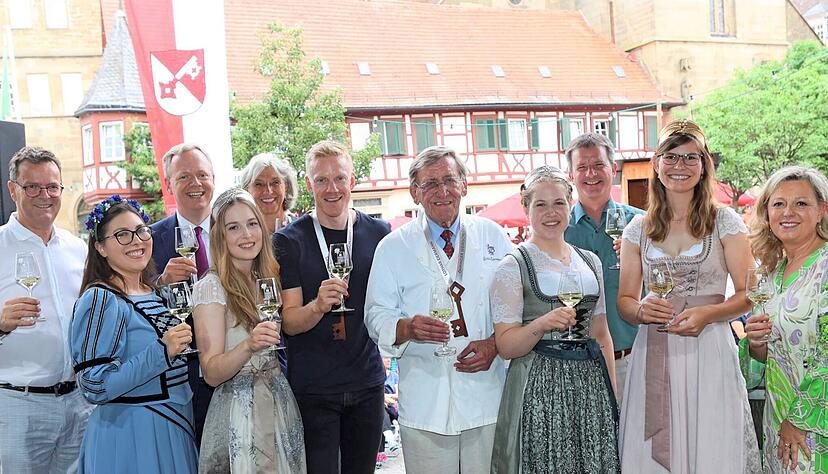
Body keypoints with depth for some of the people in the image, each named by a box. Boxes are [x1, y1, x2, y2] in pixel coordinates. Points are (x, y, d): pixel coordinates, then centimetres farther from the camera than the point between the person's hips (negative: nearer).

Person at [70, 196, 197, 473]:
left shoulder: (155, 292, 9)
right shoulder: (101, 299, -15)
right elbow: (93, 387, -21)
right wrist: (162, 351, -26)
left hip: (176, 426, 8)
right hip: (128, 435, -8)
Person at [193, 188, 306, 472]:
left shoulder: (268, 278, 6)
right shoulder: (210, 287, -13)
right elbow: (211, 374, -16)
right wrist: (249, 345, -32)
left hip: (281, 404, 6)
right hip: (239, 413, -6)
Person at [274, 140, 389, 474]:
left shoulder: (379, 233, 2)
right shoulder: (289, 240, -6)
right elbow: (289, 323, -10)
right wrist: (318, 306, -28)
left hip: (367, 383, 3)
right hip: (312, 390, -3)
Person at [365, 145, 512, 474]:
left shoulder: (493, 236, 7)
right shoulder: (393, 247, 3)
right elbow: (377, 316, 0)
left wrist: (494, 344, -10)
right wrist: (408, 327, -21)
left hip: (487, 395, 2)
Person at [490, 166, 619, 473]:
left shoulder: (590, 261, 12)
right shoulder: (513, 266, -5)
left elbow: (601, 335, 16)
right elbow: (505, 346, -8)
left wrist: (613, 394, 11)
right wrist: (541, 324, -25)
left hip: (591, 385, 5)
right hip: (539, 389, -4)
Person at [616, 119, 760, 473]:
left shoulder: (724, 221, 3)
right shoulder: (638, 229, 8)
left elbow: (749, 294, 0)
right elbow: (625, 300, 11)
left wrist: (706, 314, -17)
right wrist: (641, 311, -12)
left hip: (709, 354, -2)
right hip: (653, 357, 2)